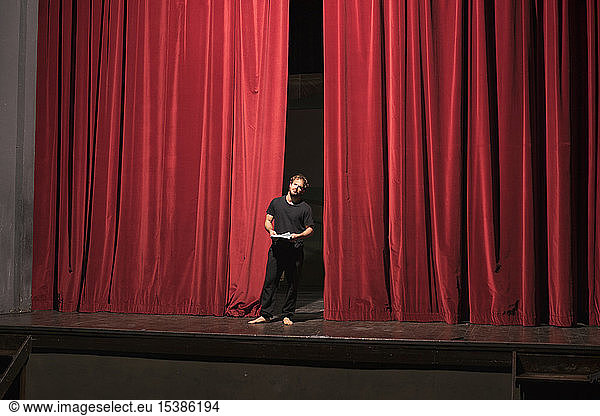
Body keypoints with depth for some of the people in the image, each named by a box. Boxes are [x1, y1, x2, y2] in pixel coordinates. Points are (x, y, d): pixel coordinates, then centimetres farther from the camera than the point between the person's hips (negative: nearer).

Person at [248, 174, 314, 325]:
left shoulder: (305, 208, 5)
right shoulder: (276, 202, 11)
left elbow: (310, 228, 5)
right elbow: (268, 220, 14)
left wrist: (298, 236, -13)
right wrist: (271, 230, -7)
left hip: (295, 250, -1)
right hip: (277, 248, 1)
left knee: (293, 284, 2)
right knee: (270, 281, -2)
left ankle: (288, 315, 12)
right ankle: (265, 314, 5)